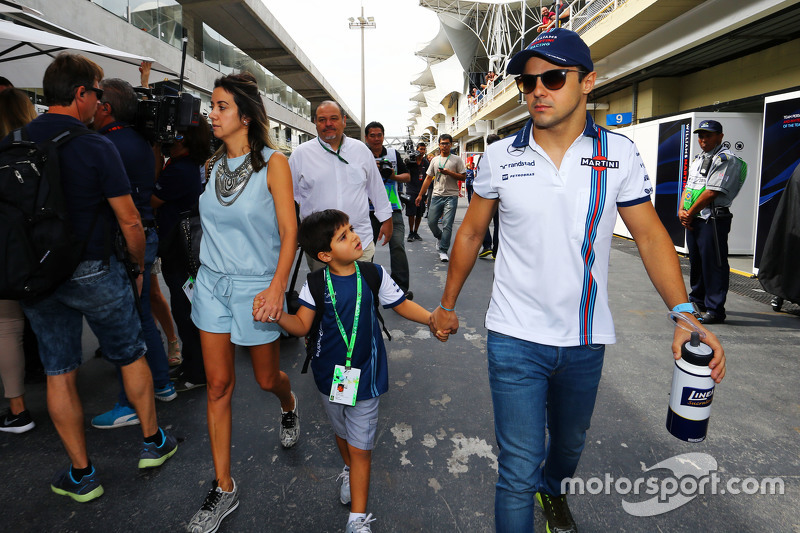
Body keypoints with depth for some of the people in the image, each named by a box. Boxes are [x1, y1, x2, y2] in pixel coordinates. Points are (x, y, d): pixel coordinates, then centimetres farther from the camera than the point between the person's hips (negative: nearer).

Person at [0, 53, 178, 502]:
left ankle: (82, 475, 23)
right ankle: (153, 442, 28)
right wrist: (139, 266, 2)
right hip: (94, 273, -4)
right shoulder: (96, 147, -14)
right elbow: (129, 220, -14)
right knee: (131, 356, 14)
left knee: (59, 373, 11)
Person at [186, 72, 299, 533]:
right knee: (218, 385, 6)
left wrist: (277, 287, -22)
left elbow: (289, 232, -12)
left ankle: (289, 405, 50)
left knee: (267, 379, 11)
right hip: (212, 282, 5)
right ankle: (224, 489, 19)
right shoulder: (214, 163, 7)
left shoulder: (273, 163, -9)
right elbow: (213, 224, 14)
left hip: (256, 286, -4)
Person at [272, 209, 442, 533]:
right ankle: (349, 472, 57)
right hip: (329, 374, 2)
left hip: (365, 374, -2)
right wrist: (276, 314, -28)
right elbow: (302, 326, -9)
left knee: (360, 447, 3)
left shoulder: (373, 274, -10)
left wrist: (431, 318, -16)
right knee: (342, 433, 26)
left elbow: (401, 305, 0)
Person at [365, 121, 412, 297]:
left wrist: (394, 176, -7)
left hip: (392, 208, 1)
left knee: (398, 246, -10)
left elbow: (408, 177, 13)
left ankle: (401, 288, -5)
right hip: (369, 210, 0)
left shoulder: (394, 154, 11)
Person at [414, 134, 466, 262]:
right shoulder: (435, 160, 14)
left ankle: (443, 251, -2)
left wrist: (448, 172, -14)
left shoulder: (457, 160, 3)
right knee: (431, 222, 4)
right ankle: (440, 237, 33)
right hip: (437, 196, 4)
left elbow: (463, 176, -2)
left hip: (451, 196, -4)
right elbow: (428, 178, 15)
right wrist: (420, 195, 11)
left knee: (447, 224, -8)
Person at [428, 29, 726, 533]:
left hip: (585, 339, 3)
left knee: (570, 442, 26)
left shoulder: (619, 153, -3)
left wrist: (684, 314, -15)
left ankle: (554, 492, 59)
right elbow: (472, 233, 5)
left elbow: (650, 235, -2)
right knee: (519, 469, 0)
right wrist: (448, 305, 8)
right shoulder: (500, 157, -4)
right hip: (515, 338, -2)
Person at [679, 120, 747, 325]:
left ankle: (715, 309, -1)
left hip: (713, 220, -9)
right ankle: (697, 302, 31)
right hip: (692, 220, 9)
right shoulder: (697, 158, 18)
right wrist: (682, 211, 1)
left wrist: (690, 213, -10)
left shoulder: (726, 158, -10)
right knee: (696, 262, 17)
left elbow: (712, 192, -17)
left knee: (714, 264, -6)